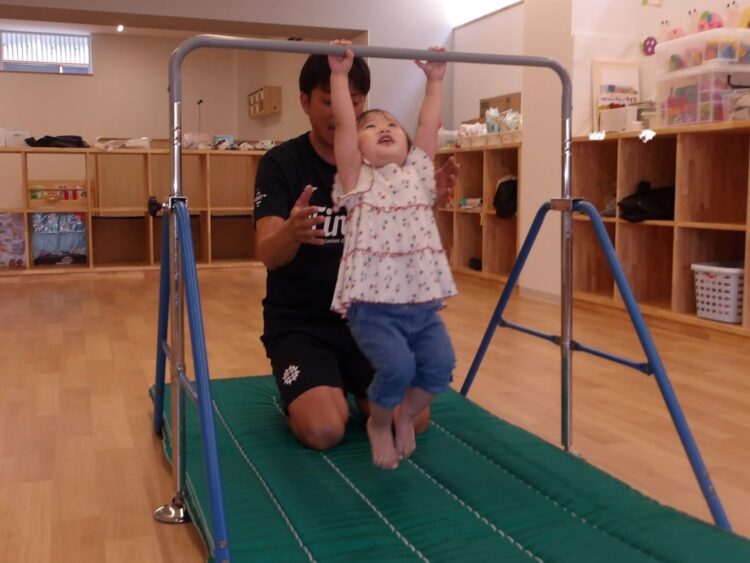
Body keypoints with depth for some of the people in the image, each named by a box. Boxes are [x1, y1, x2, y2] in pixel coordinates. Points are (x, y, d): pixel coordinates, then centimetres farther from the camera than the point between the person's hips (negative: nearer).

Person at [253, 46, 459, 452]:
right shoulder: (281, 163, -11)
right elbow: (267, 254, -24)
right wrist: (291, 233, -48)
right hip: (299, 322, -3)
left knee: (414, 420, -12)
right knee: (325, 431, -23)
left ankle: (354, 387, 19)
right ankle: (299, 397, 12)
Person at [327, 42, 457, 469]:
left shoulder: (419, 173, 15)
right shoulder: (358, 179, 4)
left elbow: (430, 126, 12)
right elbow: (344, 125, -4)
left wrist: (435, 80, 15)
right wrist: (340, 75, -4)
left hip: (422, 304, 4)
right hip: (373, 305, -4)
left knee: (441, 365, -13)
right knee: (397, 367, -23)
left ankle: (406, 417, 20)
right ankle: (379, 423, 11)